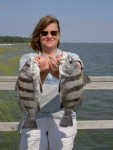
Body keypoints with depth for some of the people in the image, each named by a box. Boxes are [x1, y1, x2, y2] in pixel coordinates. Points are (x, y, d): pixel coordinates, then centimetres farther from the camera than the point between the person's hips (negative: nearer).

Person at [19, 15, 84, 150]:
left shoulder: (71, 57, 4)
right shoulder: (27, 58, 3)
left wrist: (59, 73, -41)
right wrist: (41, 73, -37)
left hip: (63, 117, 0)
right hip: (34, 116, 0)